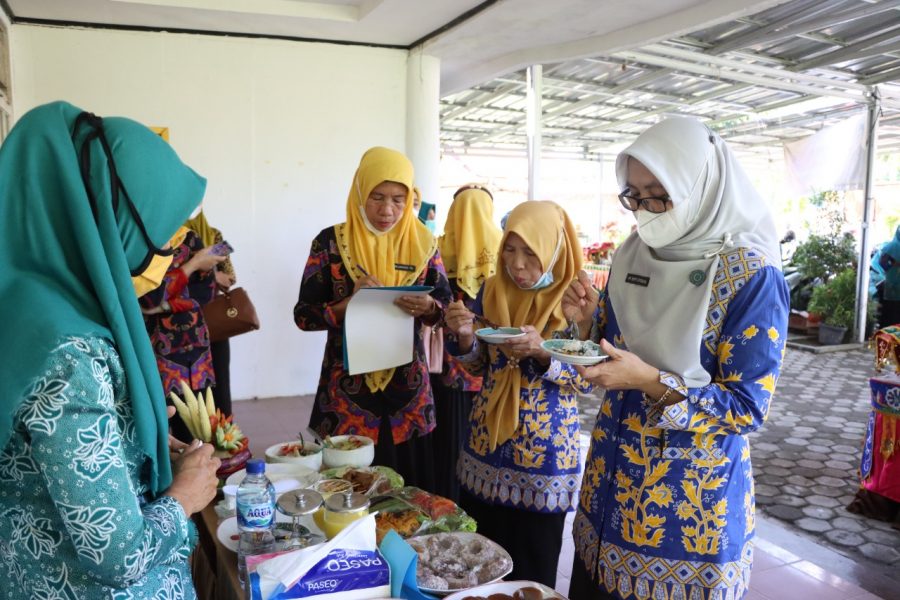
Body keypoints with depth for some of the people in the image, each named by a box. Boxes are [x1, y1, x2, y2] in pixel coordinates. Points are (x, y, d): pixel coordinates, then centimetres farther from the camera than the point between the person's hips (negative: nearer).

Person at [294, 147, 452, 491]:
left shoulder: (422, 243, 1)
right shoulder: (330, 242, -4)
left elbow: (447, 304, 3)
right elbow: (303, 314, -4)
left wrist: (428, 308, -19)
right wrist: (349, 304, -21)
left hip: (407, 389, 2)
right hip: (347, 391, -1)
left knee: (408, 494, 10)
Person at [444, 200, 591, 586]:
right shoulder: (493, 291, 0)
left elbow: (585, 380, -9)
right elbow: (479, 367, 7)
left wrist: (541, 352, -25)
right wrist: (465, 337, -13)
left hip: (544, 448, -3)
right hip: (486, 441, 4)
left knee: (532, 573, 10)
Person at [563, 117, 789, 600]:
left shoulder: (751, 277, -17)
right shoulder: (633, 254, 1)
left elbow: (749, 407, -16)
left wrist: (652, 383, -27)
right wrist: (588, 322, -10)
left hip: (692, 494, -5)